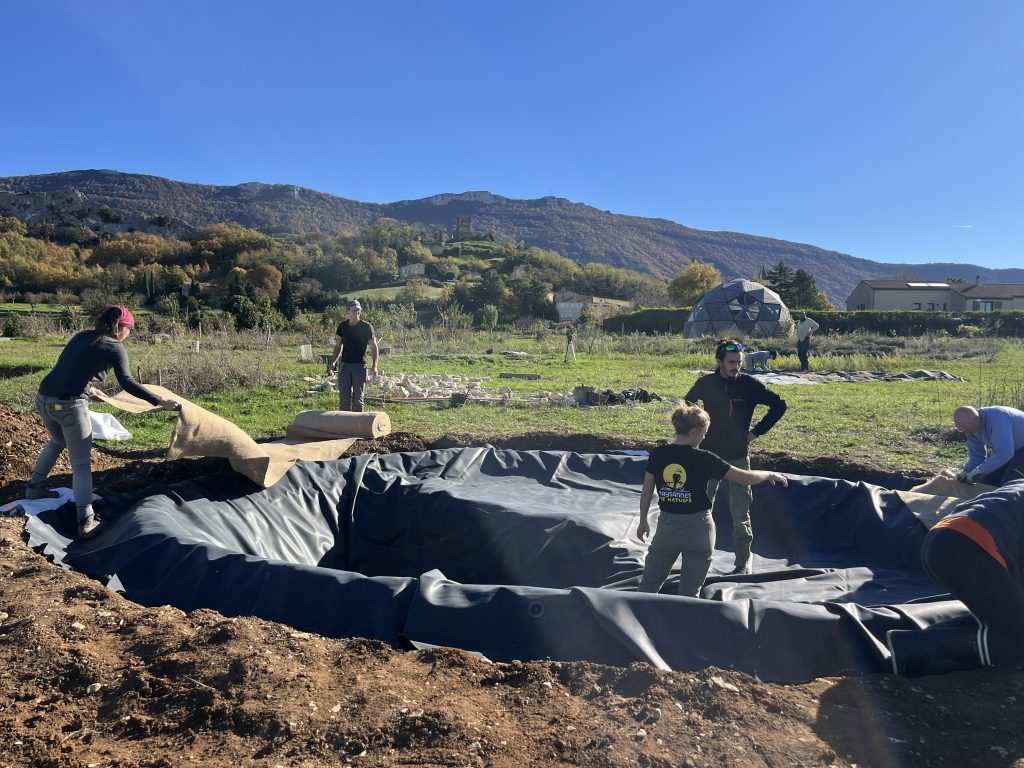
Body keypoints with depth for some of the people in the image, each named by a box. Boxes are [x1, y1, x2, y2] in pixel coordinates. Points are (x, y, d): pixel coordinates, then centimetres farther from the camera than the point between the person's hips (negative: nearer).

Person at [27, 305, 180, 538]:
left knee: (58, 442, 35)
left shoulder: (81, 336, 16)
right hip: (70, 405, -7)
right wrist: (160, 402, -18)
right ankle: (86, 522, -1)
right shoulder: (114, 347, -5)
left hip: (44, 397, 7)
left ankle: (34, 487, 47)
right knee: (81, 464, 1)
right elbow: (127, 383, -16)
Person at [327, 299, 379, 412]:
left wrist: (374, 365, -13)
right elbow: (338, 346, 16)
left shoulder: (366, 327, -4)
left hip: (360, 365, -3)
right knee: (344, 396, 2)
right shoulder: (342, 326, 7)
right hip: (345, 364, 3)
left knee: (358, 397, 1)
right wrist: (332, 363, 9)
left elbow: (374, 347, -3)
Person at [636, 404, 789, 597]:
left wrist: (643, 521, 16)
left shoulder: (657, 454, -4)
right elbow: (746, 478, -8)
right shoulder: (703, 458, -13)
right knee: (689, 592, 10)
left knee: (649, 583, 18)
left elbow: (646, 493, 2)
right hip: (697, 527, -3)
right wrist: (770, 475, 10)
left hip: (667, 525, 3)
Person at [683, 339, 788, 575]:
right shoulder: (705, 383, -3)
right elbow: (686, 405, 15)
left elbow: (779, 405, 1)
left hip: (738, 457, -2)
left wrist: (756, 432, -3)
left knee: (740, 513, 2)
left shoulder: (750, 384, -7)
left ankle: (743, 561, 16)